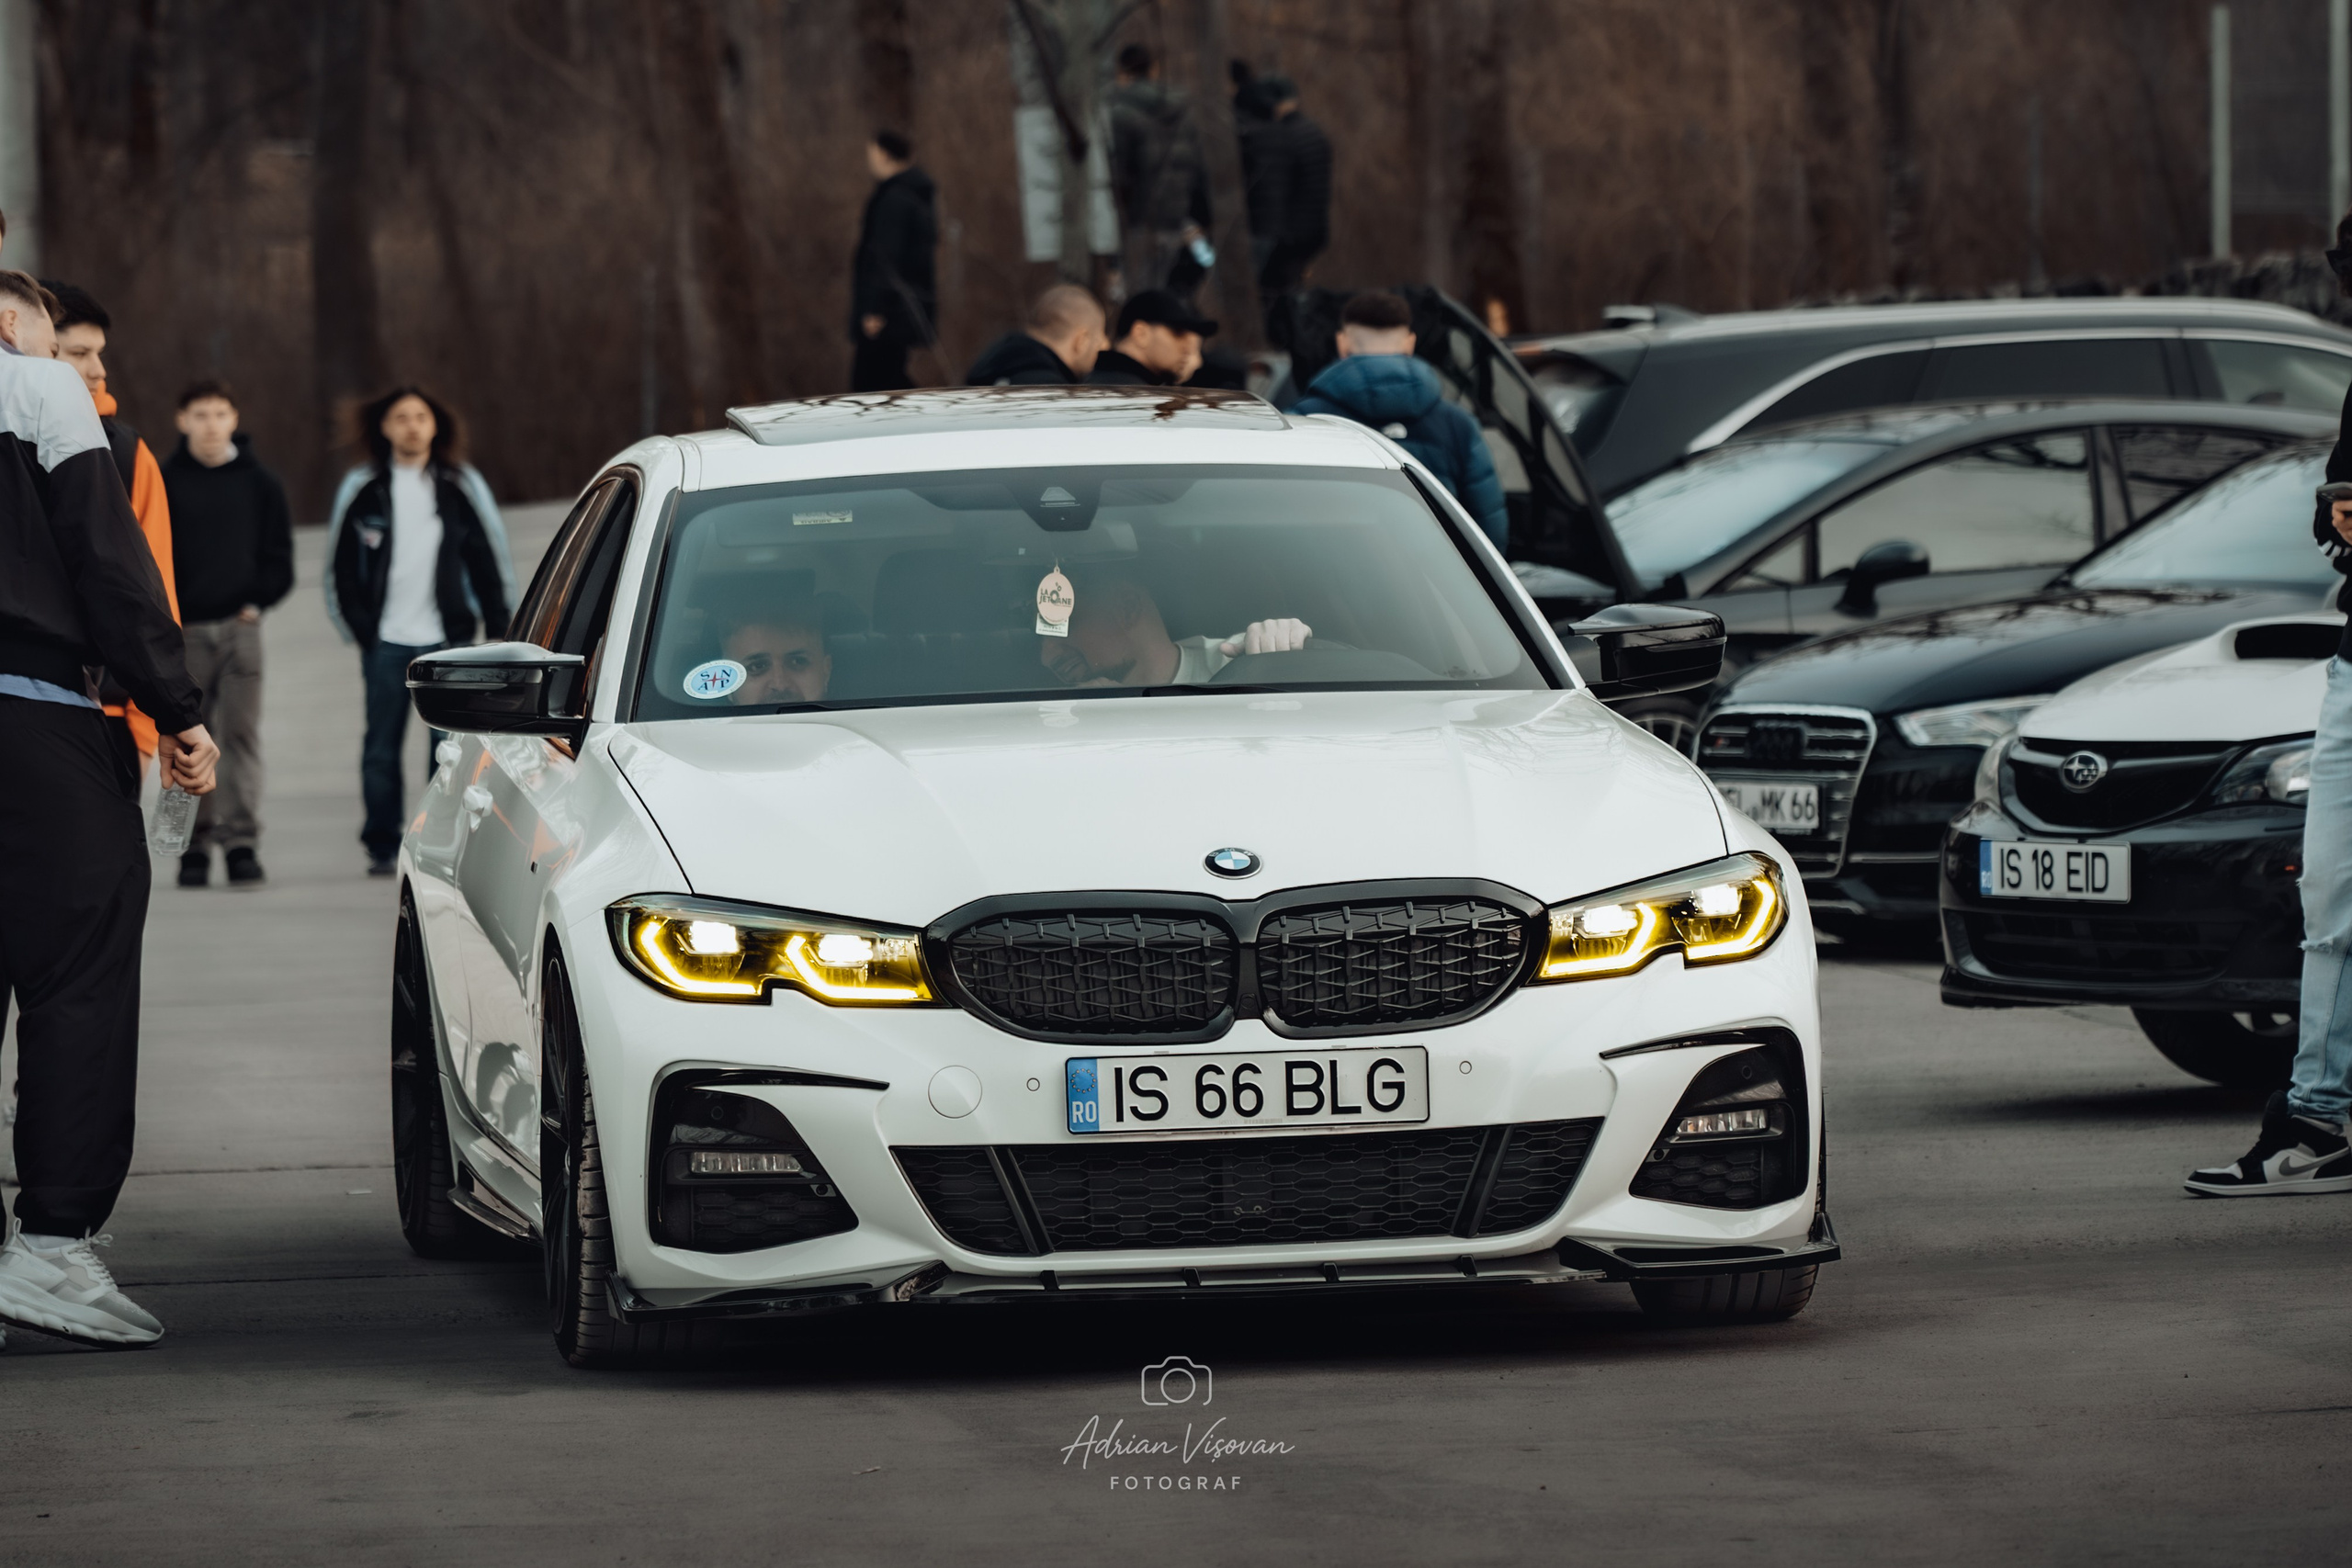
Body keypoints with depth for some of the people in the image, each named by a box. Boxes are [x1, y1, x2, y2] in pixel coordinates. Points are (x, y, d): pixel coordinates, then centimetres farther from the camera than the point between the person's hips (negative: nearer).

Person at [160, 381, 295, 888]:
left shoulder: (259, 484, 8)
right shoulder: (165, 484, 4)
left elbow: (279, 556, 11)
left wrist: (256, 602, -2)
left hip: (239, 625, 0)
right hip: (183, 630, 0)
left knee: (241, 732, -7)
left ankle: (241, 840, -8)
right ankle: (196, 844, 4)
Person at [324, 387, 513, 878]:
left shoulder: (461, 487, 5)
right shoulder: (363, 490, 5)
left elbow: (490, 561, 8)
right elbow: (341, 566, 10)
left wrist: (498, 629, 4)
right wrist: (358, 626, 1)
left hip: (446, 638, 0)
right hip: (385, 640, 0)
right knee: (381, 748, 2)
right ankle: (383, 847, 9)